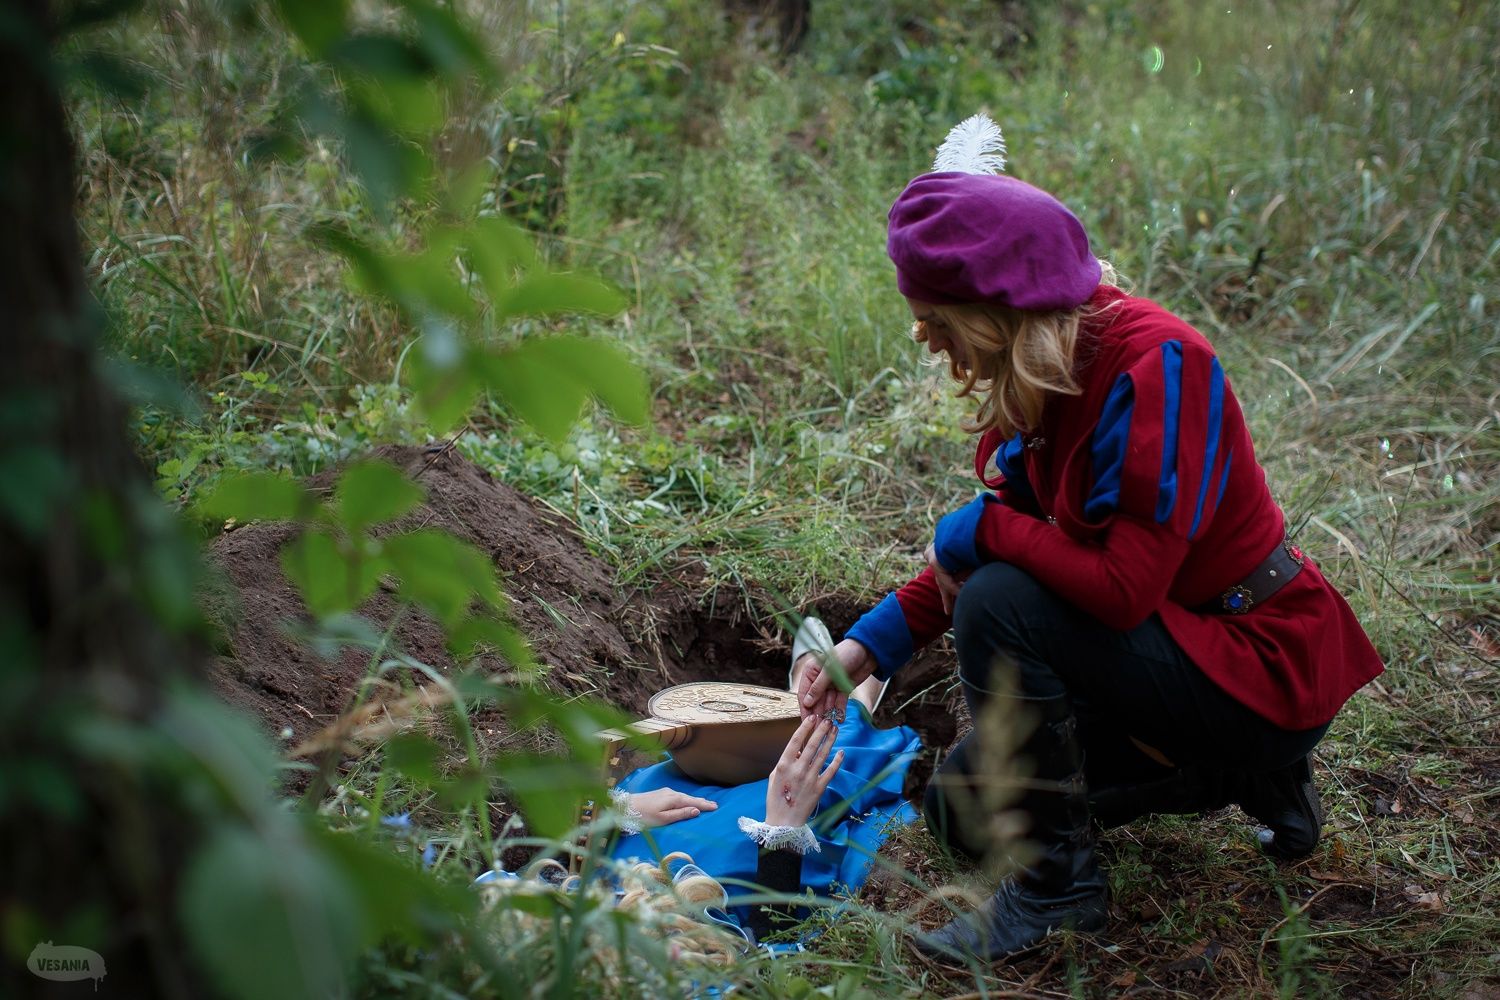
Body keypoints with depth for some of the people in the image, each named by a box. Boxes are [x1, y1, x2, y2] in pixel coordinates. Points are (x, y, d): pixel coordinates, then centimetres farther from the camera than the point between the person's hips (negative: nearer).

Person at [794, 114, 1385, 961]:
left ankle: (1059, 883, -10)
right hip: (1181, 637, 9)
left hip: (1265, 664, -9)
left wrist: (980, 530, -19)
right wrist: (875, 642, -2)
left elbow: (1124, 587, -32)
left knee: (1001, 607, -28)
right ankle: (1244, 775, 17)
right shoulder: (1044, 370, -2)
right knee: (966, 807, 13)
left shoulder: (1154, 364, -27)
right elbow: (1005, 540, 7)